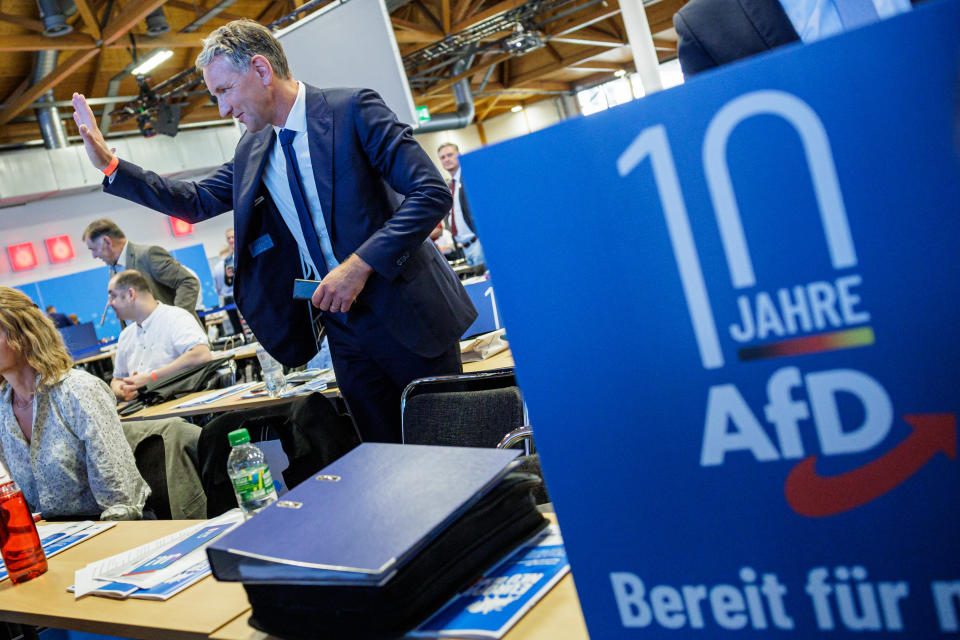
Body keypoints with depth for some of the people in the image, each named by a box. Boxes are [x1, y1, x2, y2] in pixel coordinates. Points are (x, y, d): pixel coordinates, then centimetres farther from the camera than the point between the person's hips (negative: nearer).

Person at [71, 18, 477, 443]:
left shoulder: (352, 110, -10)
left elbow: (431, 193, -16)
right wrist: (109, 164, 10)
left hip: (405, 320, -5)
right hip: (345, 334, 6)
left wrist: (360, 264, -22)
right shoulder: (252, 152, 10)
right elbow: (197, 202, 21)